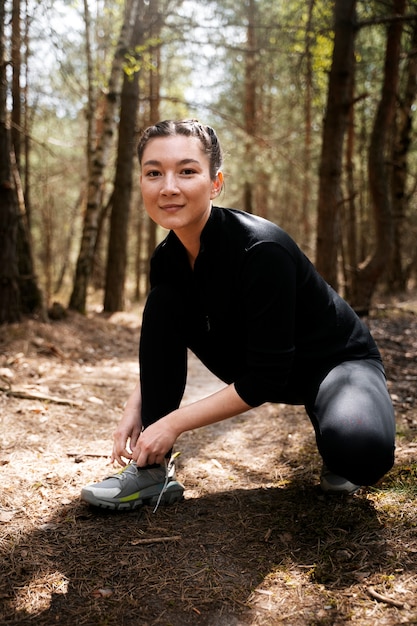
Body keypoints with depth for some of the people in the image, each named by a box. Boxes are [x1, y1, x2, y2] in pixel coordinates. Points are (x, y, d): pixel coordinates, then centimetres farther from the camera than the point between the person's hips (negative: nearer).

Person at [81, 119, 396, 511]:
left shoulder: (262, 251, -32)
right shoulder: (167, 258, -11)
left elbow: (266, 378, -28)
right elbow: (161, 342, 5)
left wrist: (175, 422, -22)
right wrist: (137, 406, -11)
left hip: (336, 361, -5)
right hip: (254, 369, 6)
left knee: (360, 449, -38)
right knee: (163, 303, -14)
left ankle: (339, 456, 3)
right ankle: (151, 471, -8)